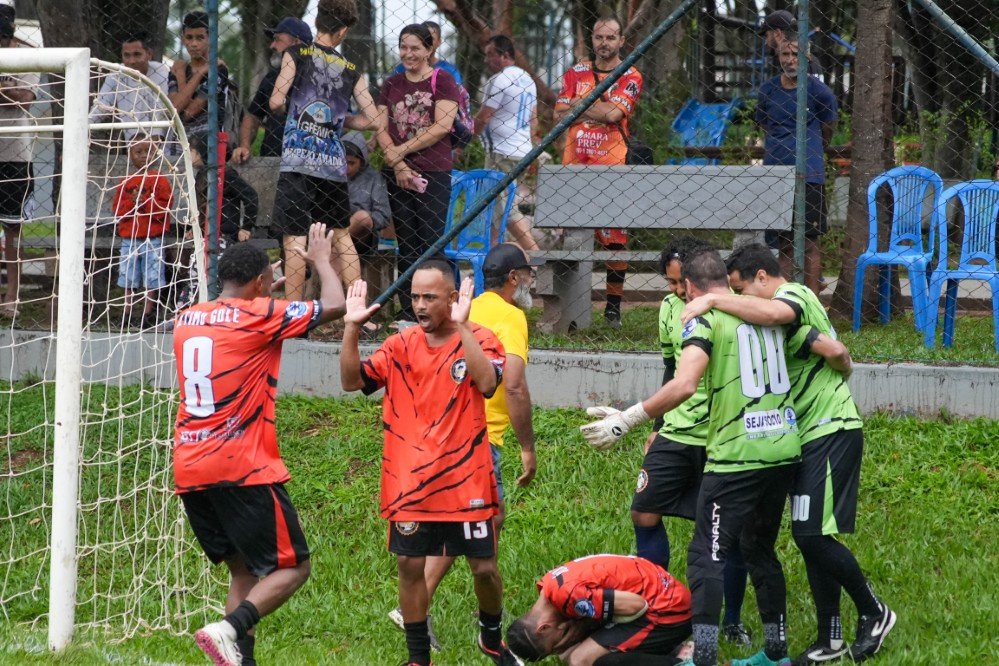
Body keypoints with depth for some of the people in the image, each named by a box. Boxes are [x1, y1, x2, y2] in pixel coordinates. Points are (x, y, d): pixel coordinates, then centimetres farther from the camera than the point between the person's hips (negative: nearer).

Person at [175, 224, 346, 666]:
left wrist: (256, 295, 42)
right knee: (292, 567, 0)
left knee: (244, 571, 15)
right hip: (243, 469, -7)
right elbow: (333, 305, -6)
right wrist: (321, 260, 11)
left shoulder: (186, 320, 13)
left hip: (189, 473, 7)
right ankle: (229, 630, -22)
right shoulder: (258, 317, -7)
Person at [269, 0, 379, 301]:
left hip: (297, 161, -4)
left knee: (295, 237, -5)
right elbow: (371, 117, 10)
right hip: (333, 163, 4)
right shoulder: (351, 70, 11)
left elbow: (276, 101, -7)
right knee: (341, 235, 16)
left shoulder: (296, 55, 0)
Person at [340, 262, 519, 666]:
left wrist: (461, 326, -31)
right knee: (410, 565, 2)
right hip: (409, 482, 2)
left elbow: (487, 383, -25)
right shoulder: (401, 346, 4)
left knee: (484, 567, 3)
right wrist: (351, 328, -15)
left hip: (466, 482, -2)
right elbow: (352, 381, -3)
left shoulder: (477, 340, -6)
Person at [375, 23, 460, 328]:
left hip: (434, 173, -5)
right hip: (399, 175, 5)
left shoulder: (442, 81, 0)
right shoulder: (392, 85, 14)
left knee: (430, 243, -8)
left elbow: (442, 126, -10)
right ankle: (407, 312, 8)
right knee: (407, 246, 6)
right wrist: (397, 164, -9)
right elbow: (382, 129, 7)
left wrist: (401, 150, -10)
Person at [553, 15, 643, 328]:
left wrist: (578, 104, -2)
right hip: (575, 167, 3)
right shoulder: (575, 74, 14)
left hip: (612, 166, -3)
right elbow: (560, 115, 3)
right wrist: (597, 109, -9)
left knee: (615, 238, -4)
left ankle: (613, 305, 3)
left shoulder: (629, 77, 3)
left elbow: (613, 113, -13)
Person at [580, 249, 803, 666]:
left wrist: (626, 420, -18)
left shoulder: (704, 318, -8)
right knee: (760, 549, 21)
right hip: (784, 450, 7)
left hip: (736, 456, -7)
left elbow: (684, 386, -21)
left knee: (707, 556, -3)